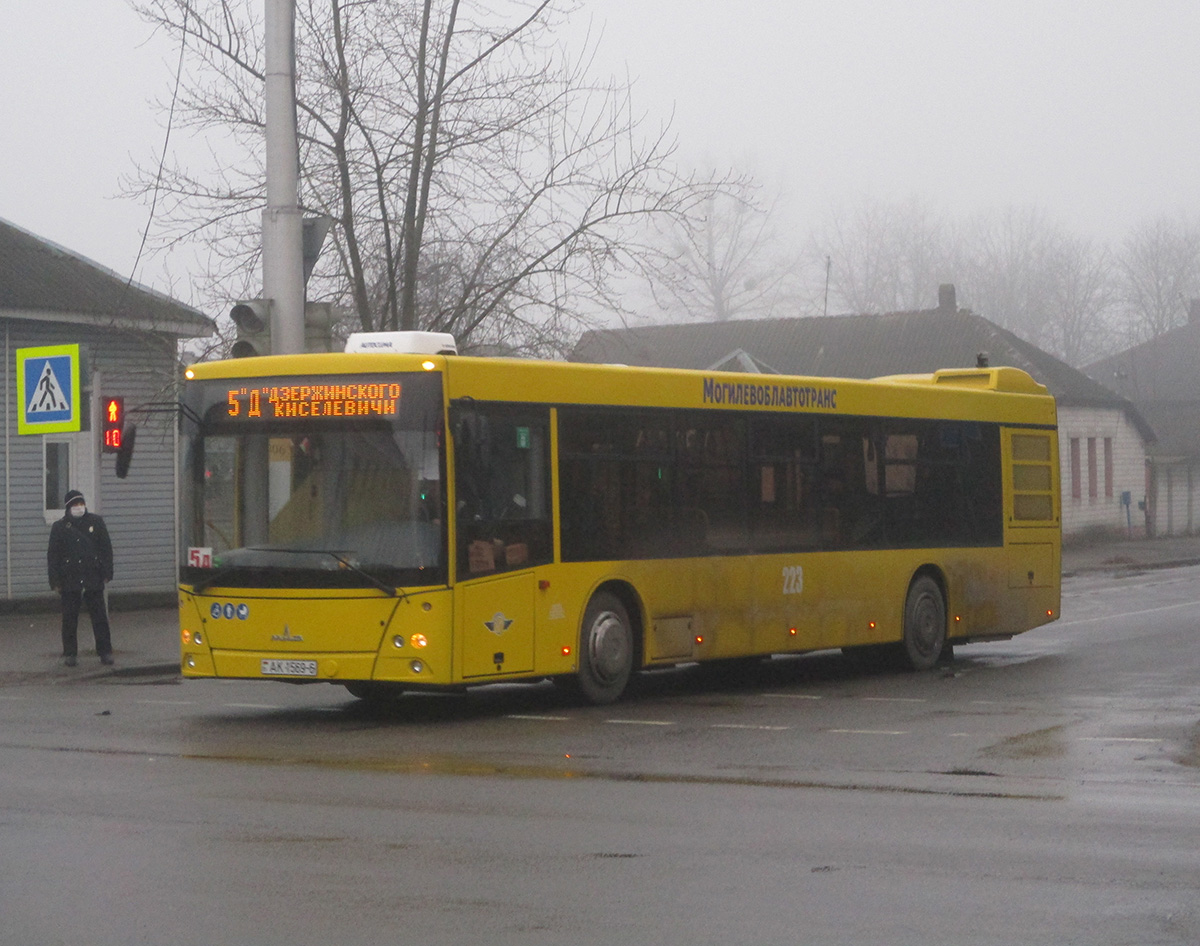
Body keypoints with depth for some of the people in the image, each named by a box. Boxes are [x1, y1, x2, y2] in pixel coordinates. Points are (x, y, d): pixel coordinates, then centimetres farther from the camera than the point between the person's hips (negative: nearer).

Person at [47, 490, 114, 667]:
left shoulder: (96, 522, 5)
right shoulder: (59, 527, 4)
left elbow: (106, 549, 8)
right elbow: (53, 556, 5)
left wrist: (106, 574, 2)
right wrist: (55, 581, -1)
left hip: (94, 580, 0)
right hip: (70, 582, 0)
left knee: (100, 617, 1)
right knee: (69, 619, 3)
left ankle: (105, 652, 7)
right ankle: (69, 654, 12)